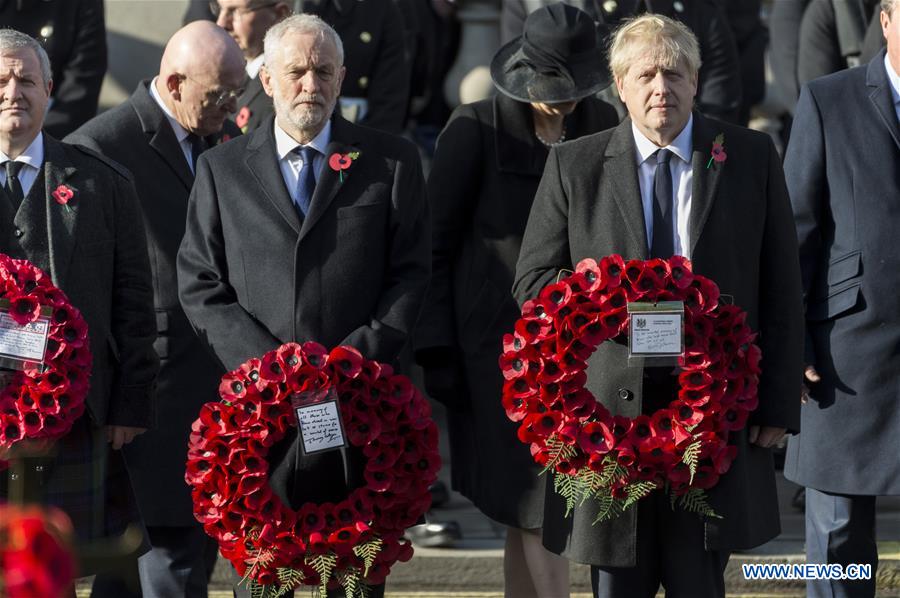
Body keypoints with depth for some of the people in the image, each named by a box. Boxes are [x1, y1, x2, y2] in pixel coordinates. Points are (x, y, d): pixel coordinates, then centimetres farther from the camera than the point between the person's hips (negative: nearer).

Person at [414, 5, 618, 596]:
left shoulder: (601, 124, 5)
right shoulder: (477, 129, -7)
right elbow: (436, 242, -5)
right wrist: (437, 349, -7)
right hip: (501, 335, -4)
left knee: (526, 508, 7)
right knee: (538, 506, -7)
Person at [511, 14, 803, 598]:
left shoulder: (752, 156, 5)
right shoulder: (574, 166, 4)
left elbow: (781, 287, 5)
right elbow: (532, 282, 5)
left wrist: (778, 401, 1)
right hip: (609, 411, 0)